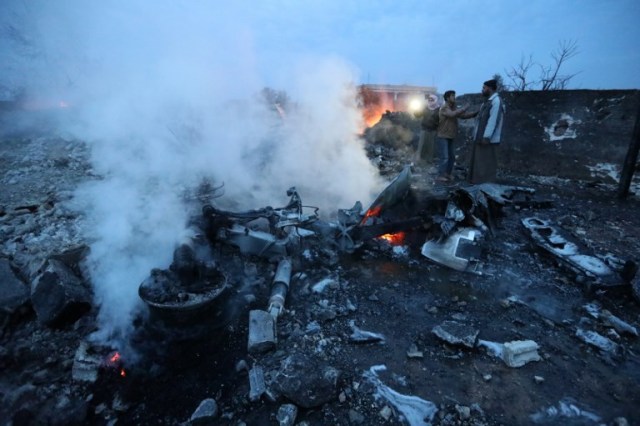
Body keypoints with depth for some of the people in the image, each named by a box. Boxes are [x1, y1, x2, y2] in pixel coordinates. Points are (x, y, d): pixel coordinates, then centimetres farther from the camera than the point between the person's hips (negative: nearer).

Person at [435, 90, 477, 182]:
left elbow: (464, 115, 7)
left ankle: (448, 174, 23)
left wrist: (476, 113, -5)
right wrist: (464, 108, -25)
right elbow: (452, 114, -31)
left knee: (452, 157, 13)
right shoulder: (444, 108, -13)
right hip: (442, 137, -9)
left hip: (450, 138, 9)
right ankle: (440, 176, -9)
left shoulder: (454, 107, 11)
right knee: (444, 157, -13)